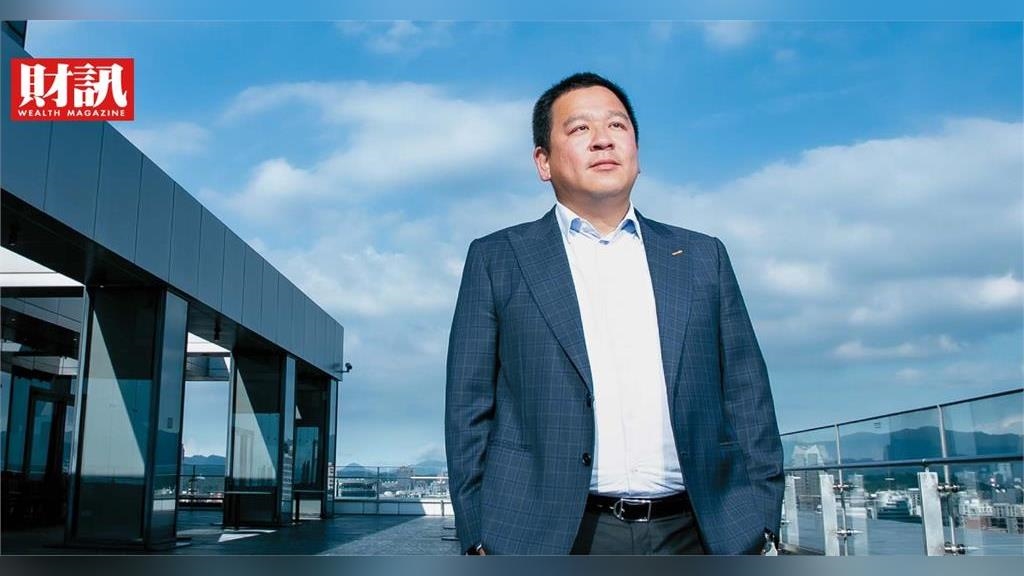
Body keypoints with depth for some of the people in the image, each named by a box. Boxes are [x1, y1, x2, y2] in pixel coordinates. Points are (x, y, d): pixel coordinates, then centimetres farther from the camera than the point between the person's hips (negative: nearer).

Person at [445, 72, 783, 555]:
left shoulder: (702, 258, 14)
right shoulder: (496, 260, 7)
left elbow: (746, 399, 11)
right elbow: (469, 408, 4)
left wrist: (757, 525, 2)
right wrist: (480, 539, -3)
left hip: (690, 533, 2)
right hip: (550, 536, -2)